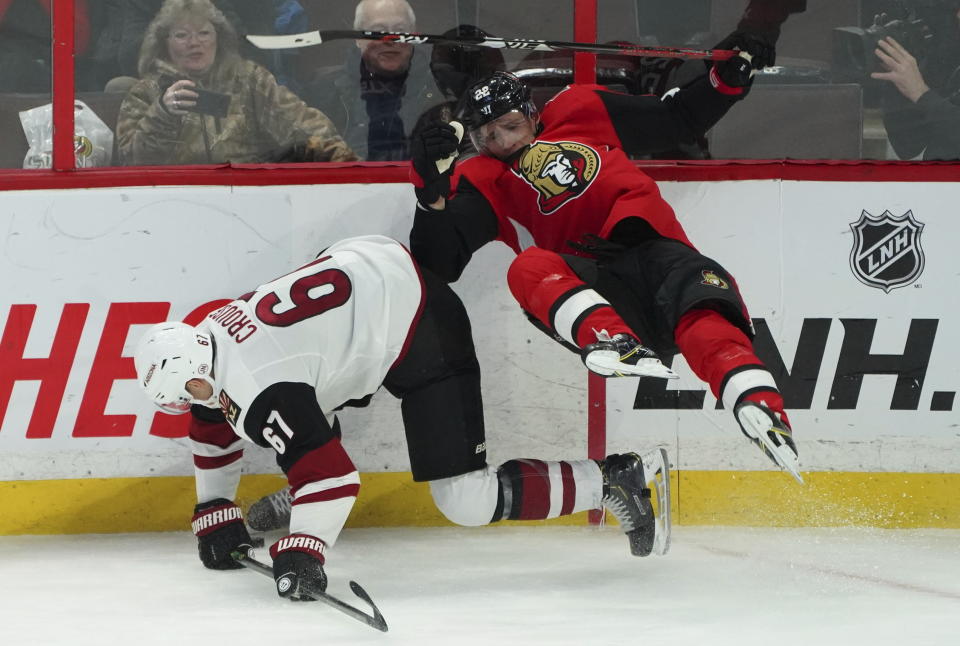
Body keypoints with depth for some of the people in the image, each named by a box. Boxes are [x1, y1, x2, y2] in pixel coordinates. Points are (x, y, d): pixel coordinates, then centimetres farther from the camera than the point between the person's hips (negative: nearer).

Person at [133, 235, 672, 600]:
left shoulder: (261, 395, -26)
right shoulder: (208, 337, 2)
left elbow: (332, 471, -29)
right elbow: (215, 428, 21)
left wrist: (302, 554, -27)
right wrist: (214, 515, 23)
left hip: (419, 330, -11)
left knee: (468, 501, -13)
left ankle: (616, 480, -10)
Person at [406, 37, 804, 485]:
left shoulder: (581, 114, 21)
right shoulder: (482, 183, 16)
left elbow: (677, 121, 29)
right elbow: (440, 263, 1)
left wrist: (726, 80, 14)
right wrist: (432, 190, -14)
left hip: (650, 250, 1)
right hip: (588, 286, -1)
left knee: (701, 301, -33)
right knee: (528, 269, -32)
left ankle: (761, 407, -56)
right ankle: (614, 343, -58)